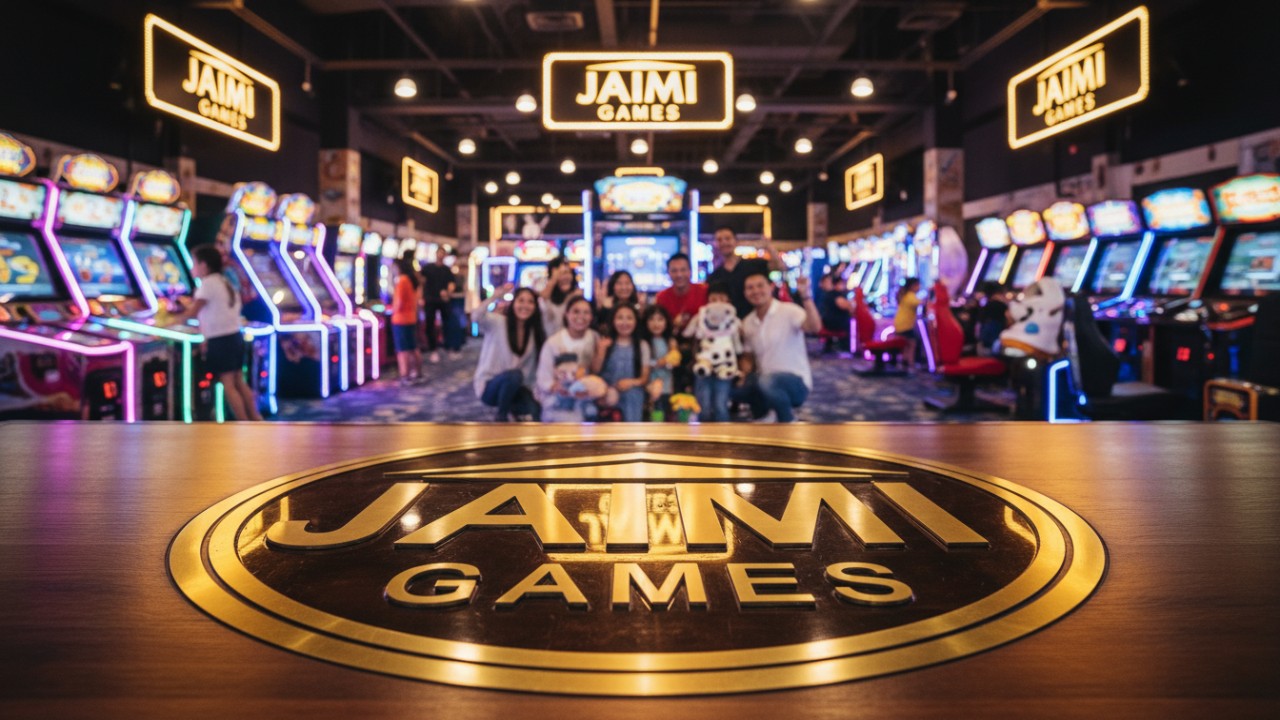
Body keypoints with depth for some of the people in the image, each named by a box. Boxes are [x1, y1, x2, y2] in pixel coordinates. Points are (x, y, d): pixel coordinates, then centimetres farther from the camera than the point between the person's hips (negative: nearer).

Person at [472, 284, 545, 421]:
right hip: (490, 386, -4)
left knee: (535, 411, -24)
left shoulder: (535, 332, 3)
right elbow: (476, 317, -34)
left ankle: (514, 410, 12)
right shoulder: (498, 322, -12)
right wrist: (494, 298, -49)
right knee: (514, 375, -36)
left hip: (516, 388, 4)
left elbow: (540, 366, 1)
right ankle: (501, 417, -12)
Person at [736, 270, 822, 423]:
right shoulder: (748, 322, 10)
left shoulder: (788, 310, -10)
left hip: (797, 382, -5)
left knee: (766, 381, -38)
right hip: (764, 380, 5)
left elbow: (814, 327, -29)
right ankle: (764, 412, 7)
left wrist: (805, 296, -41)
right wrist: (744, 373, -4)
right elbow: (748, 357, 19)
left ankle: (789, 422, -10)